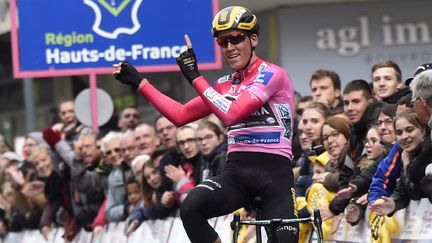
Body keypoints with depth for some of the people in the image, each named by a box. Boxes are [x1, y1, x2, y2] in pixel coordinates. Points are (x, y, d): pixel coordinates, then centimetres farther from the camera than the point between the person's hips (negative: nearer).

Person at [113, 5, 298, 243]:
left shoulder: (271, 74, -6)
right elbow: (181, 115, 15)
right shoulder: (224, 85, 15)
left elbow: (231, 114, -19)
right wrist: (139, 83, 14)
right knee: (190, 208, -25)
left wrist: (195, 76, -15)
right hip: (237, 171, 5)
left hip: (274, 172, -5)